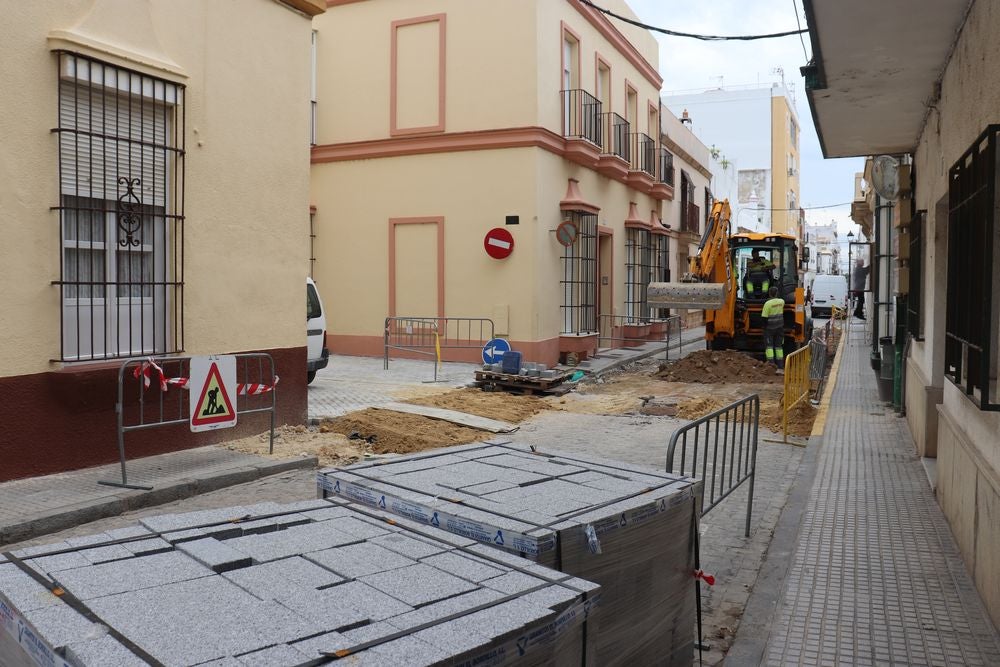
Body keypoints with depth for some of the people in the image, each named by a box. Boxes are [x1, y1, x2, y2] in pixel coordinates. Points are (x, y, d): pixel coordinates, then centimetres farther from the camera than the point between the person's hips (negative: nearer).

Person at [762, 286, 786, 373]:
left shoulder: (768, 303, -16)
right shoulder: (781, 301, 0)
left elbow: (765, 317, -16)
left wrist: (764, 327, -6)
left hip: (770, 328, -5)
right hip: (780, 327, 5)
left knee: (769, 345, 2)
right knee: (779, 346, 9)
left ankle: (771, 362, -17)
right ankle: (781, 368, 8)